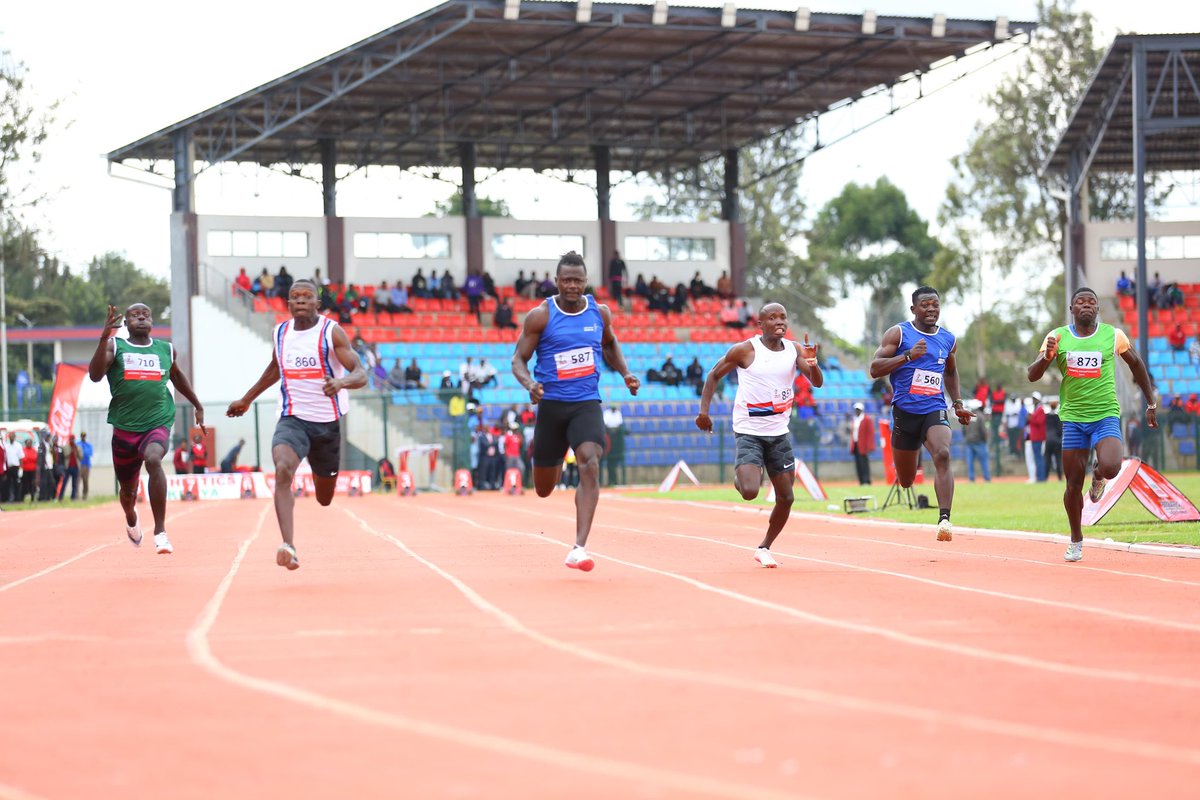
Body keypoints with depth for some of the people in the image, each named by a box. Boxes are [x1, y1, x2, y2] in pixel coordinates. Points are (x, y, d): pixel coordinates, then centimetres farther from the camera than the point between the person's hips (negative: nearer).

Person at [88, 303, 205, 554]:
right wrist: (104, 337, -26)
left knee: (153, 459, -34)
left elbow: (177, 377, 29)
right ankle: (131, 520, 53)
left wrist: (197, 406, 34)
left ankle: (160, 531, -30)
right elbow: (95, 375, -16)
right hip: (125, 427, 1)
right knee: (127, 490, 14)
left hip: (158, 423, -1)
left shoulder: (166, 349, 9)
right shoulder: (115, 346, 1)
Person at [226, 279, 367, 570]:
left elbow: (361, 374, -15)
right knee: (283, 471, -30)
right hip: (292, 420, 1)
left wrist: (342, 382, -38)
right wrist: (246, 400, 33)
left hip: (327, 423, -1)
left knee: (325, 499, 11)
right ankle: (288, 546, -41)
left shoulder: (331, 332, -8)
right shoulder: (280, 333, 5)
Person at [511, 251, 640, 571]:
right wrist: (529, 383, -25)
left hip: (587, 404, 1)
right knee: (544, 490, 9)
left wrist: (625, 373, 8)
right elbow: (518, 359, -5)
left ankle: (579, 548, -27)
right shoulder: (541, 316, -7)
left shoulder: (600, 312, 4)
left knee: (590, 465, -25)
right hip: (552, 404, -1)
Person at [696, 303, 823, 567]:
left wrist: (812, 363, -28)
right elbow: (714, 375, 1)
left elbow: (817, 382, -6)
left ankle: (764, 548, 24)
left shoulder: (794, 350, 2)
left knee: (786, 498, 3)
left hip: (779, 433, 4)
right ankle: (739, 479, 16)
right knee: (750, 492, -22)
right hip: (748, 433, -4)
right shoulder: (745, 350, -10)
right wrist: (703, 411, -8)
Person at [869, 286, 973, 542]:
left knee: (942, 455, -28)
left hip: (935, 410, 2)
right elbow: (875, 369, -10)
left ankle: (944, 519, -36)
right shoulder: (898, 334, -2)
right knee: (905, 480, 6)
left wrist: (958, 403, 22)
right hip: (905, 412, -2)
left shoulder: (948, 339, 12)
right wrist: (908, 355, -20)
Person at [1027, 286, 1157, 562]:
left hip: (1106, 415, -1)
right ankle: (1076, 540, 23)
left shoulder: (1113, 335, -1)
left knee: (1111, 467, -26)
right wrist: (1047, 356, -22)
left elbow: (1136, 364, 14)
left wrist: (1151, 403, 15)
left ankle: (1098, 475, 13)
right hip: (1073, 418, 1)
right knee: (1073, 484, 2)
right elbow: (1032, 376, -1)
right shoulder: (1057, 337, 1)